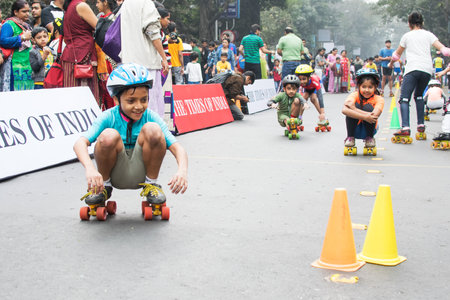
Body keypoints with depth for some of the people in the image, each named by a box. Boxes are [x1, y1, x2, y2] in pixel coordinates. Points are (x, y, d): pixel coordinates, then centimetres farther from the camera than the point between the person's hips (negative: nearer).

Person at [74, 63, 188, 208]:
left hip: (140, 173, 0)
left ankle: (151, 183, -3)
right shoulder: (108, 117, -12)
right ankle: (104, 186, -2)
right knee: (109, 135, -30)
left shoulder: (151, 117, -9)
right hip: (116, 174, 0)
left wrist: (182, 170, -38)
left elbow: (176, 147, -17)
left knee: (152, 129, -24)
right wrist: (90, 169, -45)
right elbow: (80, 143, -26)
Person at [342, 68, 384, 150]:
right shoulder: (355, 95, -17)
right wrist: (364, 117, -46)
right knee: (356, 105, -26)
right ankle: (350, 138, -9)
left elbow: (374, 115, -36)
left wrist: (353, 108, -35)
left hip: (368, 130, 0)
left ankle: (369, 138, -6)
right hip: (354, 129, 0)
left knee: (368, 107, -26)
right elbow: (344, 110, -38)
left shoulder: (379, 99, -15)